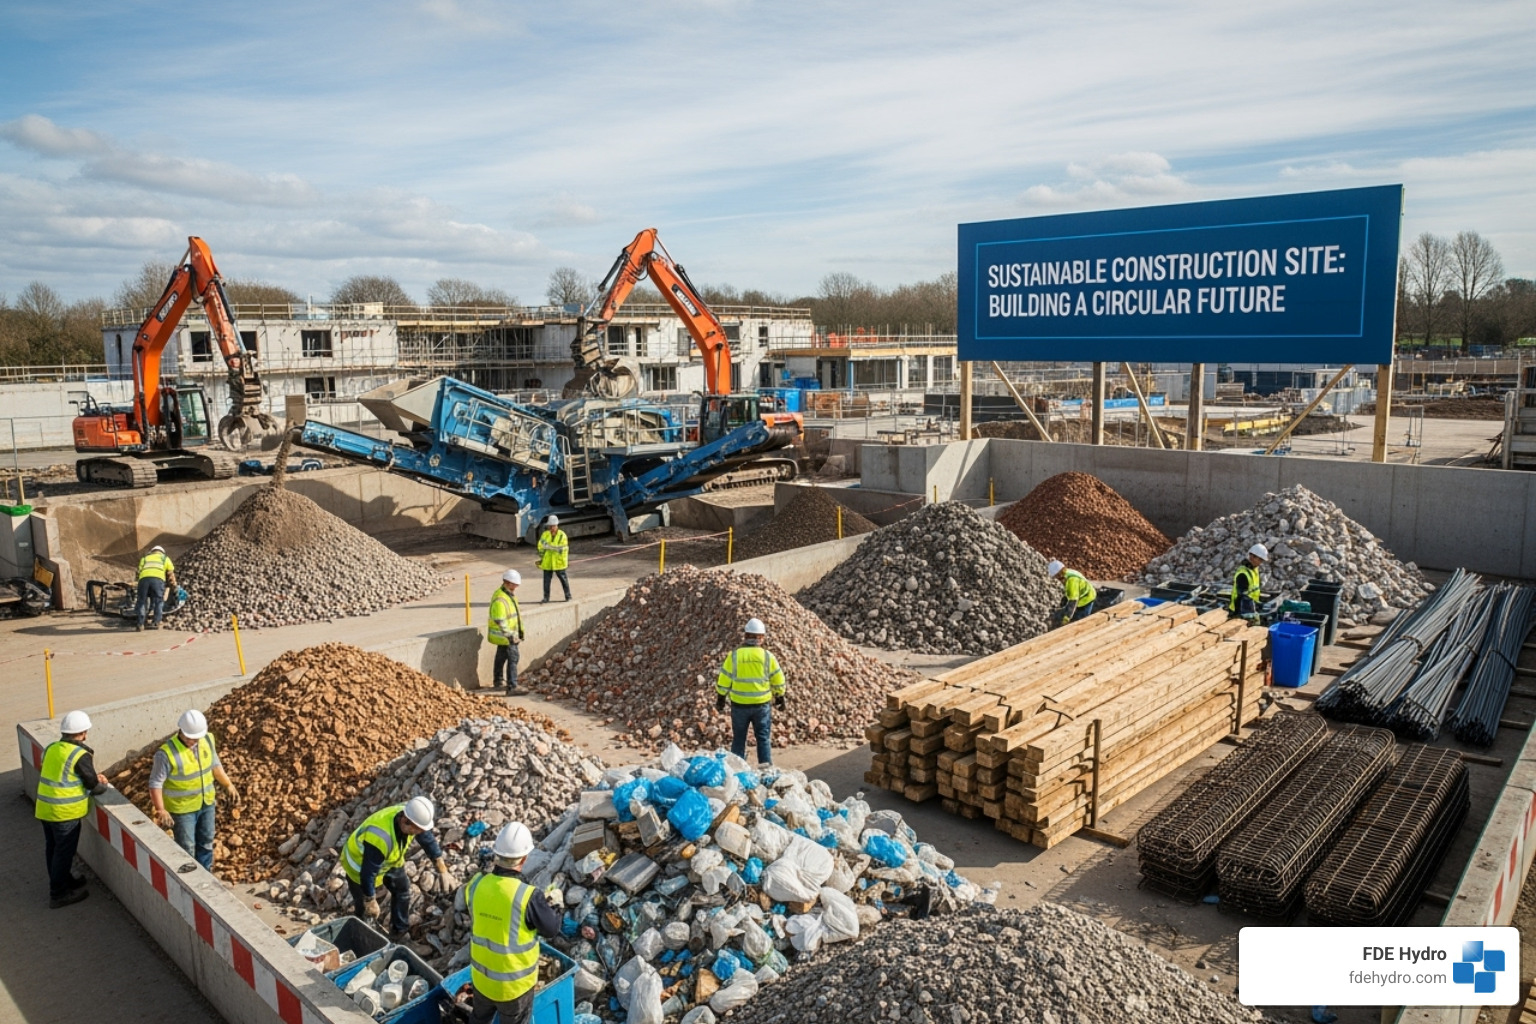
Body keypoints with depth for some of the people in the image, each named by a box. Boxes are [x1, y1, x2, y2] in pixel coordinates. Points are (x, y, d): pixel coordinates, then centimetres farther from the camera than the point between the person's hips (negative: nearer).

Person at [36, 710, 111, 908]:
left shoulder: (51, 749, 4)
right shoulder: (80, 756, -18)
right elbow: (95, 788, -11)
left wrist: (94, 777, 15)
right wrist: (105, 785, 10)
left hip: (45, 809, 8)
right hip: (65, 812, -8)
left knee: (53, 849, 21)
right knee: (64, 852, 5)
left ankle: (63, 880, 40)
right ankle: (59, 894, 14)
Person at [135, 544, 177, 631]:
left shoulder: (144, 559, 37)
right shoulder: (165, 558, 33)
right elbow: (171, 574, 30)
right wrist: (174, 585, 43)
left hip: (144, 578, 2)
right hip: (158, 579, -2)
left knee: (142, 601, 9)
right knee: (159, 600, 13)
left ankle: (141, 625, 3)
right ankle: (157, 622, 8)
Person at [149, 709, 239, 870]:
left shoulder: (207, 740, -9)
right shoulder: (167, 752, -26)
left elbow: (215, 765, 7)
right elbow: (155, 783, -22)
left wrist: (229, 785, 9)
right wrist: (161, 810, -29)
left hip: (206, 803, 6)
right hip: (182, 808, -6)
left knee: (206, 841, 21)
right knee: (186, 848, 9)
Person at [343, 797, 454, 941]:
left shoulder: (410, 817, -27)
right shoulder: (380, 837, -46)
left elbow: (428, 841, -9)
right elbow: (368, 873, -32)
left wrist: (443, 871, -6)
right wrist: (370, 901, -16)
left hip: (388, 859, 6)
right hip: (360, 863, -6)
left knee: (402, 889, 13)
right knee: (366, 908, 5)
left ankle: (400, 933, 31)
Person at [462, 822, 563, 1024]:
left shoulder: (475, 885, -16)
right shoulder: (528, 896, -30)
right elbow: (552, 930, -15)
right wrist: (553, 902, 3)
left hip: (481, 977, 4)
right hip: (514, 983, -4)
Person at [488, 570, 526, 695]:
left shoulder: (510, 594, 8)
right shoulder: (500, 599, -24)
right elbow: (499, 621, -27)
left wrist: (519, 632, 20)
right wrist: (510, 635, -25)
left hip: (510, 633, 10)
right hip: (505, 636, -10)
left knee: (501, 657, 23)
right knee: (512, 659, -12)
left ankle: (498, 680, 38)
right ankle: (512, 687, -13)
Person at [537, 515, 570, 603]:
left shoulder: (562, 535, -8)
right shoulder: (544, 534, 1)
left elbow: (564, 549, -9)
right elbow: (541, 546, 9)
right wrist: (541, 557, 7)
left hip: (559, 562, -3)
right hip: (547, 562, 3)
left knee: (563, 579, 8)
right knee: (546, 580, 6)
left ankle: (568, 596, 21)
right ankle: (546, 598, 15)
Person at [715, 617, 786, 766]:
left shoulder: (734, 655, -7)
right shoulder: (767, 656, -6)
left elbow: (723, 681, -1)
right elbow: (778, 681, 2)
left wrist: (720, 699, 13)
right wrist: (780, 698, 17)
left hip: (739, 705, 0)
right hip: (762, 705, 0)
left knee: (739, 740, 12)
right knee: (763, 739, 10)